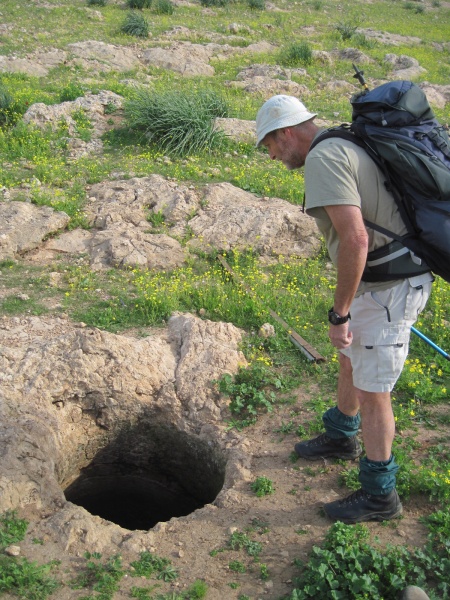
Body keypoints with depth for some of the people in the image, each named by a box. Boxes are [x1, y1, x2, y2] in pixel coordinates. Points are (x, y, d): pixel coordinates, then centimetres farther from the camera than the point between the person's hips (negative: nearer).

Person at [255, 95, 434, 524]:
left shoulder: (322, 158, -19)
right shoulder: (345, 146, 12)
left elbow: (355, 239, -30)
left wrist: (339, 313, -22)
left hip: (387, 290, -10)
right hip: (385, 278, 10)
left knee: (371, 392, 3)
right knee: (350, 362, 27)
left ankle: (379, 496, 21)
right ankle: (341, 438, 51)